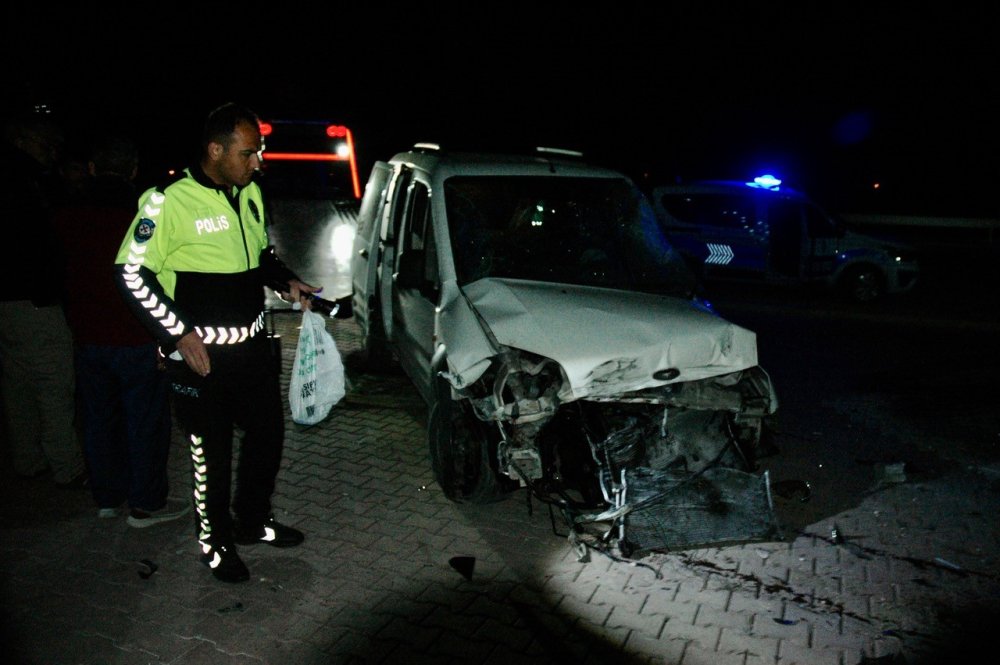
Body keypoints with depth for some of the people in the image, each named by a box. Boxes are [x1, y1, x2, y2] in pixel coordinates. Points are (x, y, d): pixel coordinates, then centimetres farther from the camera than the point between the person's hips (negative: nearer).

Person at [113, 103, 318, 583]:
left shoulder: (250, 193, 5)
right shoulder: (170, 201, -17)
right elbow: (130, 273, -14)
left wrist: (286, 283, 1)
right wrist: (180, 333, -18)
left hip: (253, 345, 7)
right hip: (200, 354, -7)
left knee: (268, 433, 17)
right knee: (211, 452, 6)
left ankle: (253, 520, 38)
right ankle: (215, 542, 28)